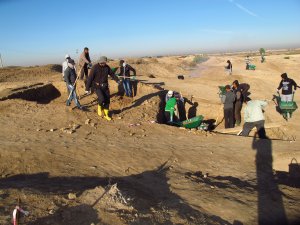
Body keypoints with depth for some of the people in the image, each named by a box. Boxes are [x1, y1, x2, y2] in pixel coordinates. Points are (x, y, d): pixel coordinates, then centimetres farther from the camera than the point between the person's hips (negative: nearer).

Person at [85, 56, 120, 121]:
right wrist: (87, 88, -18)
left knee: (107, 100, 8)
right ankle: (100, 107, 10)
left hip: (105, 86, 5)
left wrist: (117, 80, 16)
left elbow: (112, 74, 18)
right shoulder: (95, 67, -15)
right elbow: (90, 78, -16)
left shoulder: (107, 67, 0)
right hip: (97, 87, -5)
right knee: (102, 99, -25)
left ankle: (106, 114, 26)